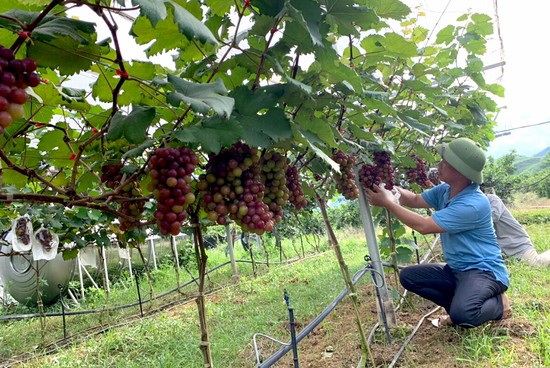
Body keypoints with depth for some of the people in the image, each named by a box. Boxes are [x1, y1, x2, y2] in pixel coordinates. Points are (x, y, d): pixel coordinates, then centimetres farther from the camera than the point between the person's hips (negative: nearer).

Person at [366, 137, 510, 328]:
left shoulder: (473, 204, -29)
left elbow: (423, 226, -27)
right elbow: (415, 200, 9)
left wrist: (388, 203, -20)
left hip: (484, 271, -8)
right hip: (456, 269, 8)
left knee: (462, 314, -34)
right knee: (408, 276, -3)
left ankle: (498, 303, 1)